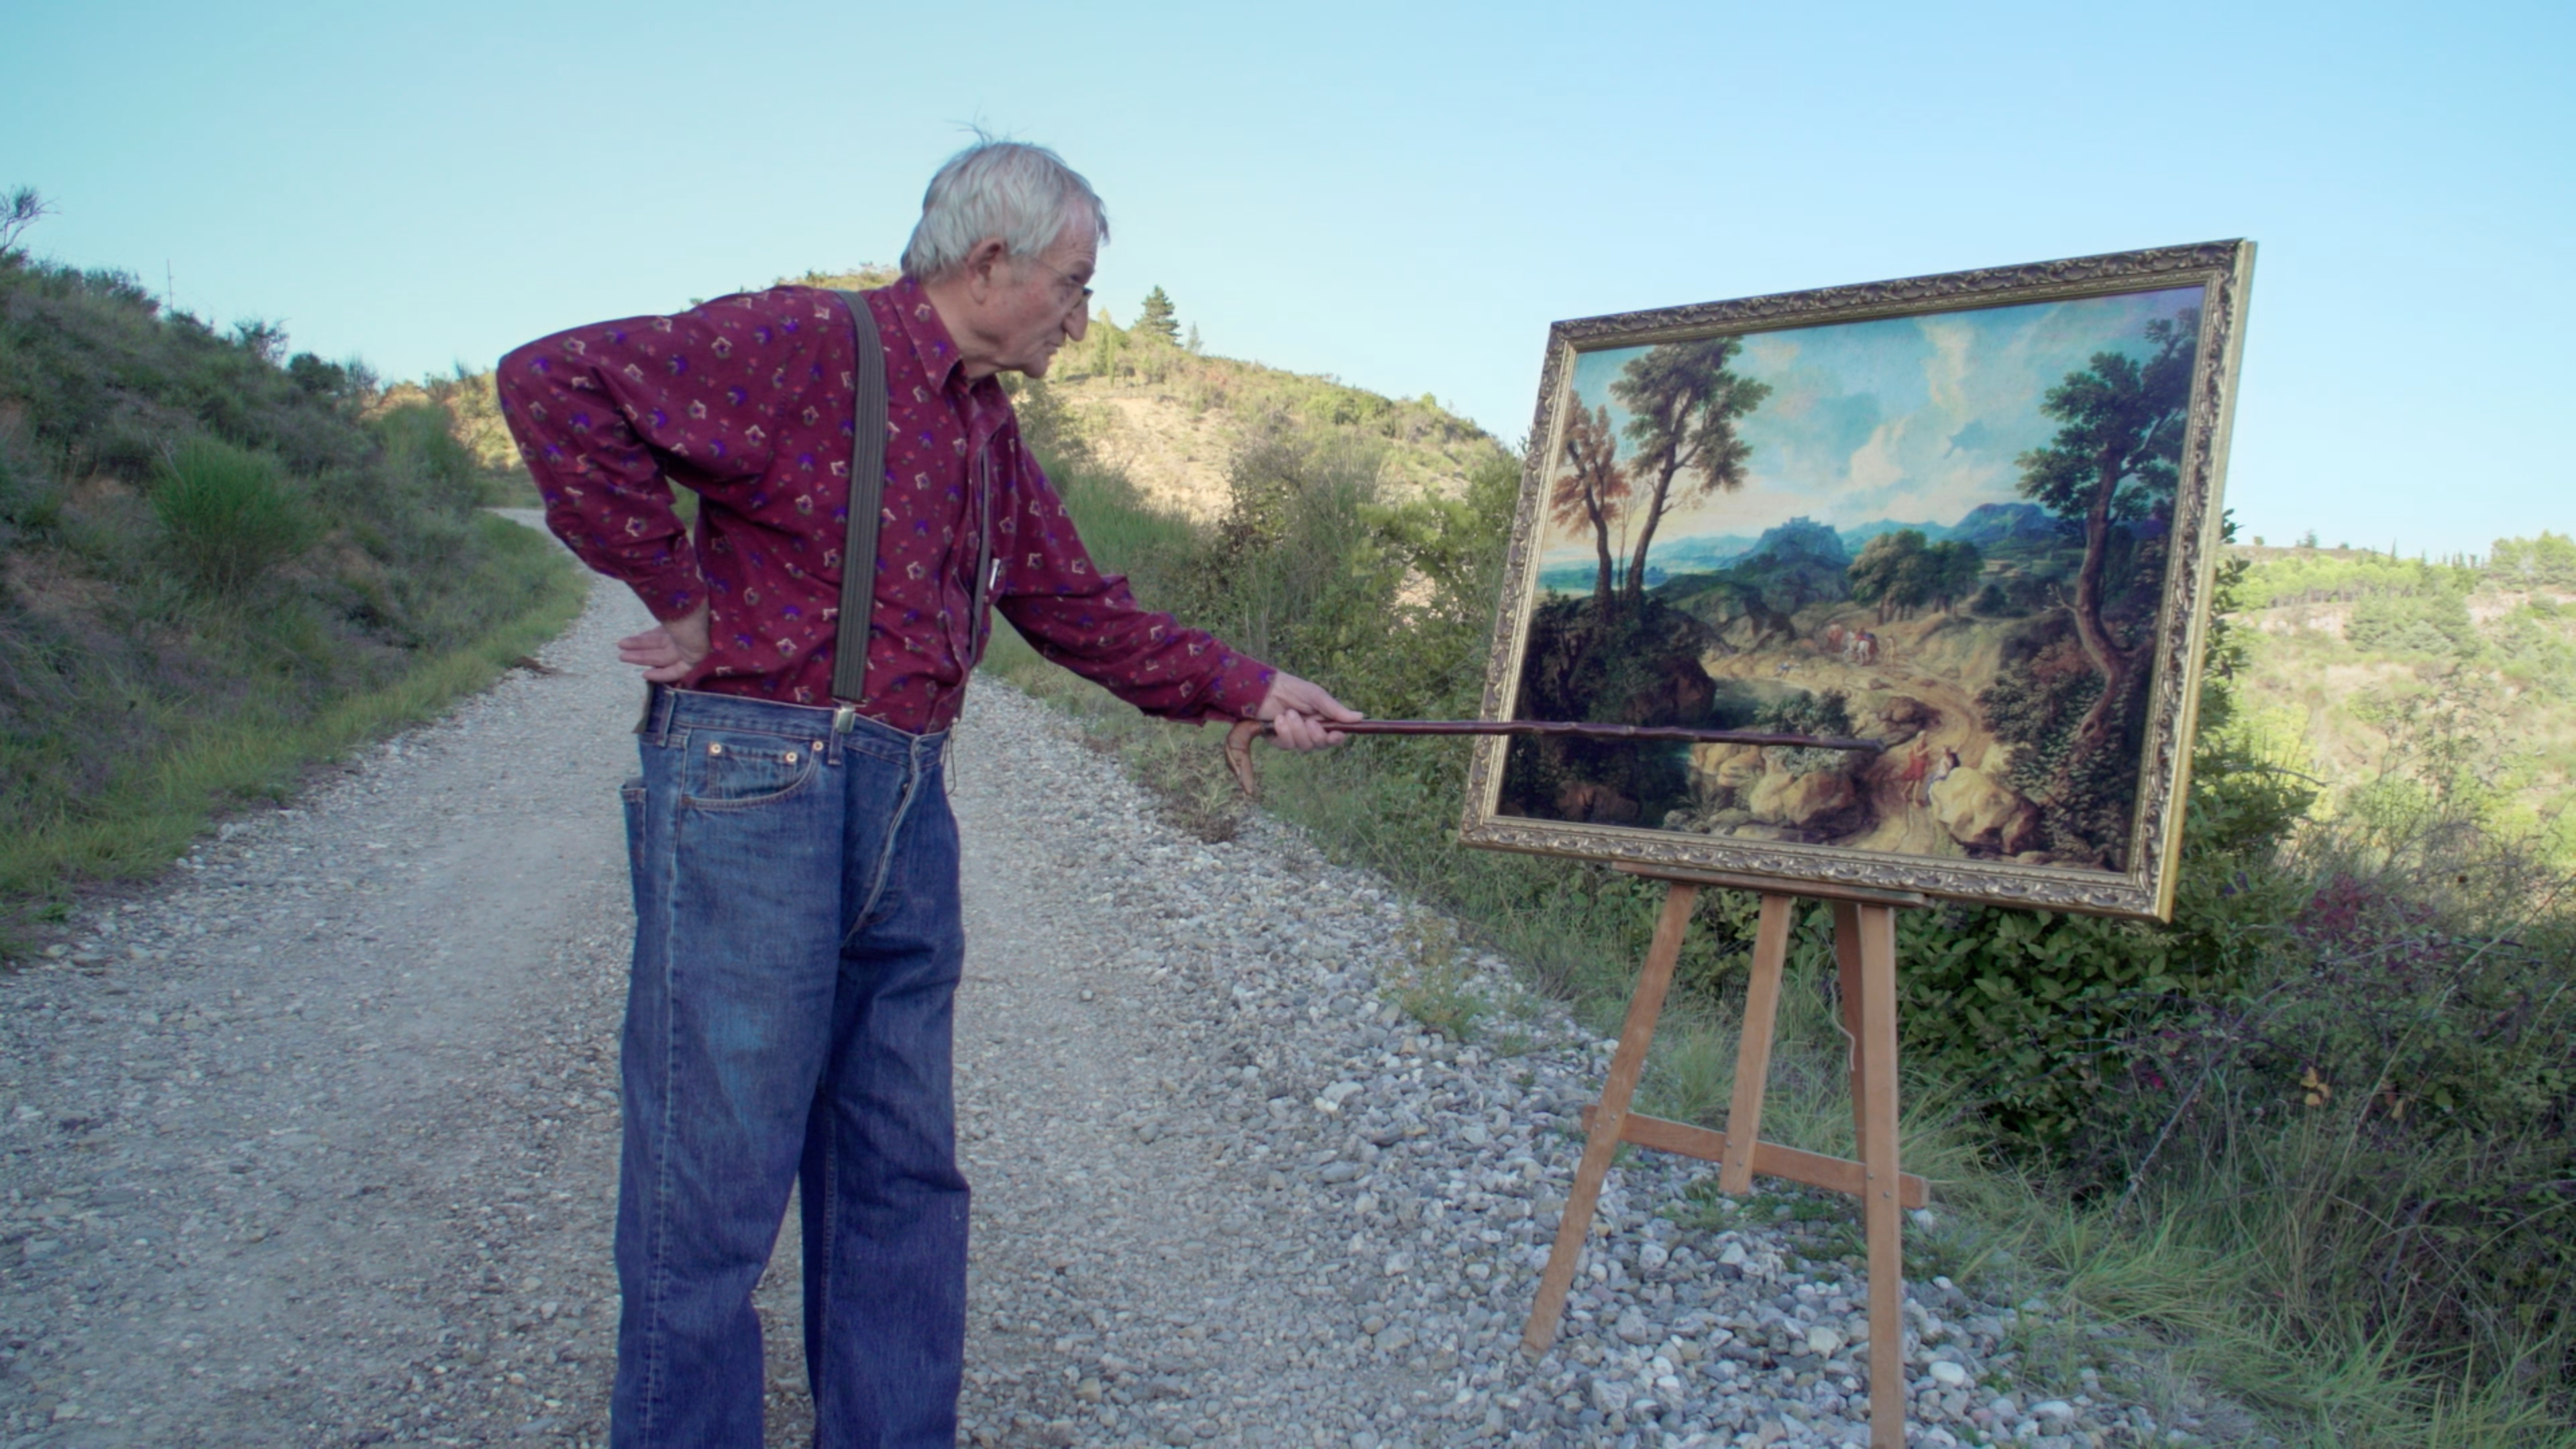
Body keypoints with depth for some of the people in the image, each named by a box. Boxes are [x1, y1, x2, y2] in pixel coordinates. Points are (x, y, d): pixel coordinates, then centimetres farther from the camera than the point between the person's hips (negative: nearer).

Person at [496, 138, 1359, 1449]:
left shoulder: (989, 432, 17)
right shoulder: (808, 346, -9)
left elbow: (1082, 611, 22)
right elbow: (555, 382, -17)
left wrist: (1250, 688, 19)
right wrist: (676, 594, -14)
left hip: (907, 809, 8)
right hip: (751, 784, -8)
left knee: (901, 1171, 14)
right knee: (717, 1180, 0)